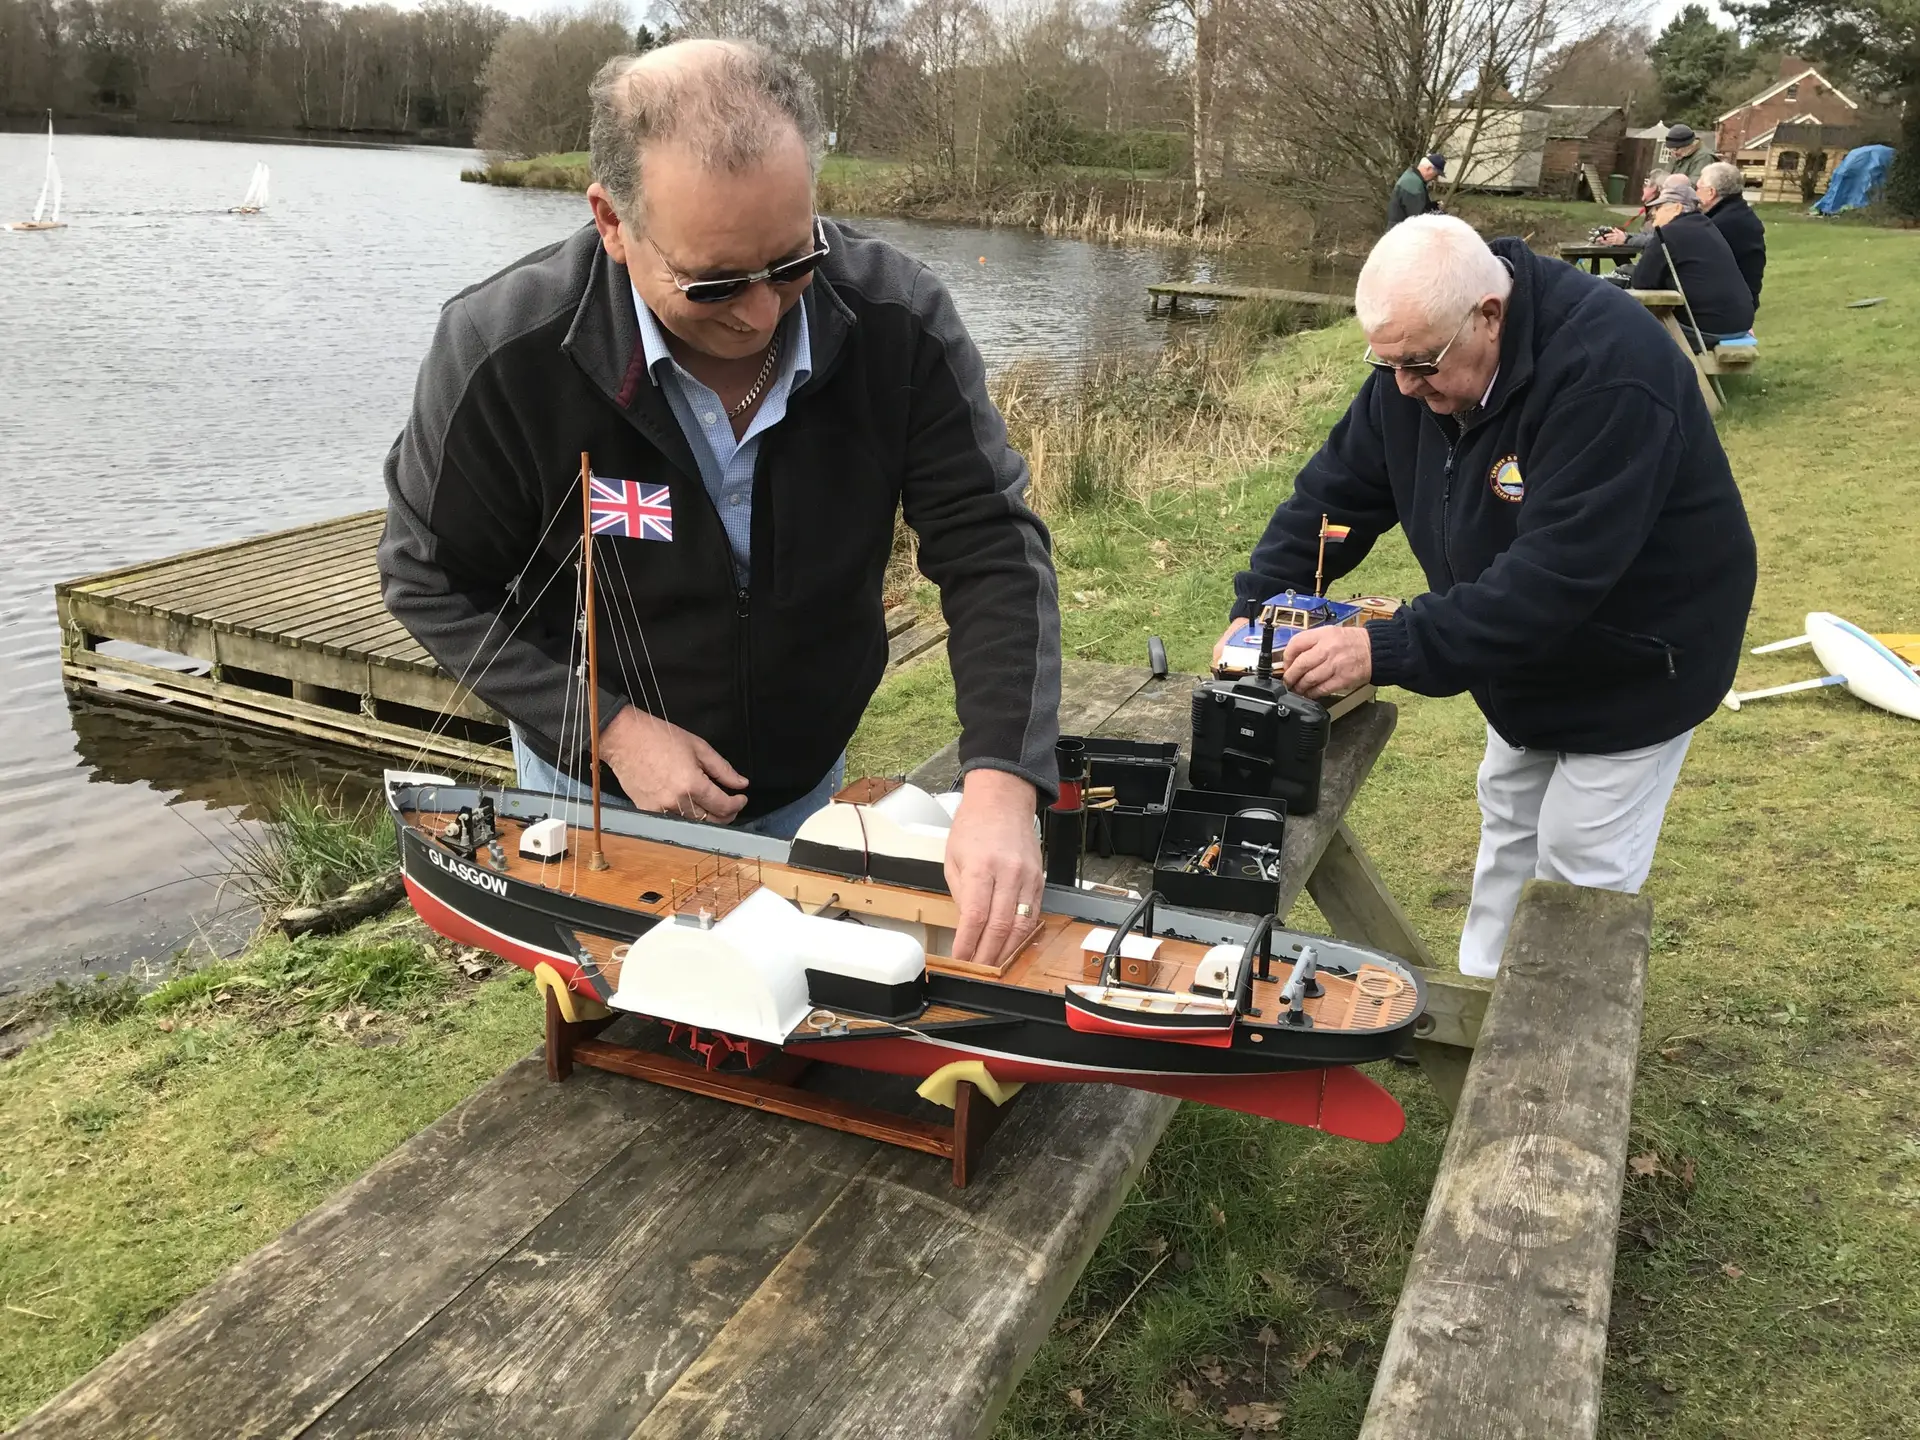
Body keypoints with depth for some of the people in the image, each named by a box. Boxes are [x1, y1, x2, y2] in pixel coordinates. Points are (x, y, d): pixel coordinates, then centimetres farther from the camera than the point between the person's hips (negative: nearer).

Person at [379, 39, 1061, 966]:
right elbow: (435, 580, -14)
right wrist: (613, 728, -23)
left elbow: (991, 547, -23)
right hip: (595, 785, -1)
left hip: (808, 784, 2)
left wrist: (1001, 783, -37)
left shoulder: (899, 323, -24)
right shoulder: (501, 352, -27)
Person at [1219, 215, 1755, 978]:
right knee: (1508, 831, 19)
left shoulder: (1608, 374, -37)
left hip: (1632, 658, -8)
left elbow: (1553, 575, -42)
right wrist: (1256, 610, -21)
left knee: (1577, 872, 0)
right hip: (1528, 653, 8)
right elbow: (1337, 488, -9)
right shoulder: (1423, 351, -13)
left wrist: (1385, 650, -45)